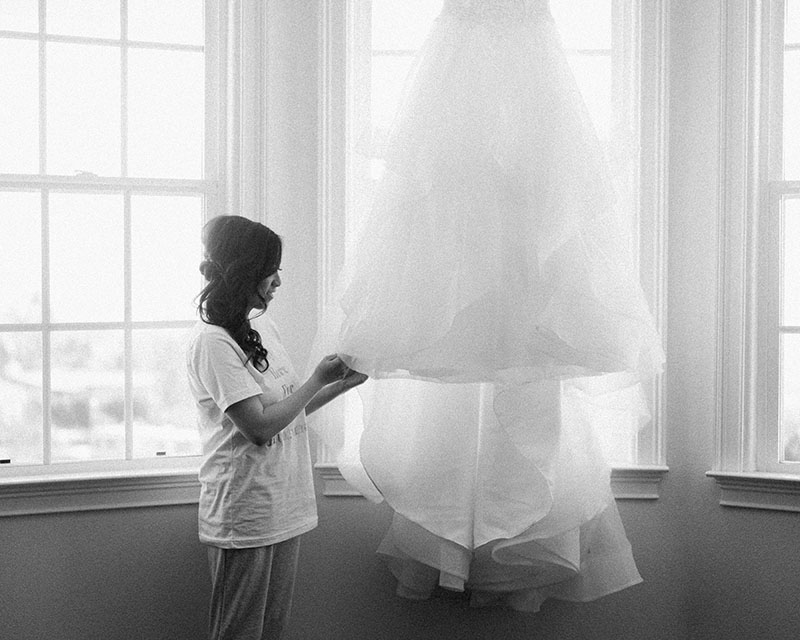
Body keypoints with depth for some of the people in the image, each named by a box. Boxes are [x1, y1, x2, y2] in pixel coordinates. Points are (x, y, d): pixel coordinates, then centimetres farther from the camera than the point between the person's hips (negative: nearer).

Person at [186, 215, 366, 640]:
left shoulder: (264, 330, 11)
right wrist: (317, 379, -10)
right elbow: (259, 425, -20)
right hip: (245, 518, -8)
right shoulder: (211, 341, -16)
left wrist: (340, 385, 6)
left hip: (283, 510, 8)